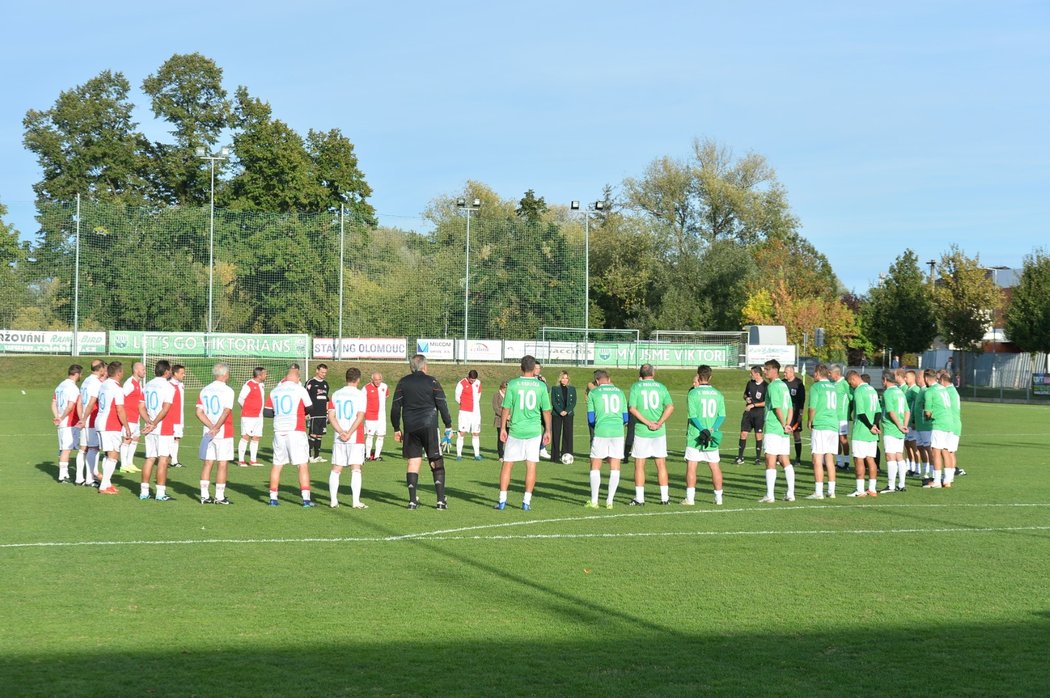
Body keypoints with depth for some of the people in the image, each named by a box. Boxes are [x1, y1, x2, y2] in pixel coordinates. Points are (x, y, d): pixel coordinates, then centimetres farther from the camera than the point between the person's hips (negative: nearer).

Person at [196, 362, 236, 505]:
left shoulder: (204, 390, 8)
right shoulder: (227, 390, -9)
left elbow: (199, 412, 2)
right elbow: (226, 412, -20)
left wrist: (211, 427, -3)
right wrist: (216, 428, -18)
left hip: (208, 433, 5)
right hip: (224, 434, -5)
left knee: (207, 463, 9)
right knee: (223, 464, 0)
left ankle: (204, 496, 9)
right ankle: (219, 497, 1)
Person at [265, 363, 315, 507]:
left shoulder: (274, 391, 7)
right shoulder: (300, 389, -4)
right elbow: (310, 409, 2)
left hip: (279, 431, 4)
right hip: (296, 431, -4)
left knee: (277, 464, 12)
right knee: (303, 465, -2)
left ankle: (273, 497, 12)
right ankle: (306, 498, -7)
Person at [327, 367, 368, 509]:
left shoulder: (336, 394, 8)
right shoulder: (360, 395, -4)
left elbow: (331, 416, 1)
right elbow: (360, 417, -13)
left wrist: (341, 432, -7)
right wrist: (349, 434, -13)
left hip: (339, 439, 4)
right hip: (356, 438, -3)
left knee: (336, 469, 8)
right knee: (356, 469, -2)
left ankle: (333, 500, 7)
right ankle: (356, 501, -7)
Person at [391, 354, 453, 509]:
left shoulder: (403, 383, 6)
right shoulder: (432, 382, -1)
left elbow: (395, 407, 6)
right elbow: (442, 405, -2)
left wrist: (396, 429, 13)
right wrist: (448, 426, 5)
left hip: (410, 428, 2)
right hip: (429, 426, -2)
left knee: (413, 462, 5)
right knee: (436, 462, 3)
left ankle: (413, 500, 0)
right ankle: (441, 499, -1)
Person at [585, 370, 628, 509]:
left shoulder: (593, 393, 3)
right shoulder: (620, 392, 12)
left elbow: (590, 418, 3)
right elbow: (625, 418, 13)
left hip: (600, 432, -2)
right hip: (618, 432, 2)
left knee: (595, 467, 7)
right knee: (615, 468, 7)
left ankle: (594, 501, 6)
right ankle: (609, 501, 6)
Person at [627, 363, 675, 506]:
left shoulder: (636, 387, 0)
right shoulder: (661, 387, 5)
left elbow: (632, 408, -11)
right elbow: (670, 406, -7)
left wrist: (648, 423, -11)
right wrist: (659, 423, -11)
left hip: (641, 430, -2)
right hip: (659, 432, 2)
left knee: (639, 465, 4)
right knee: (661, 464, 8)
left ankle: (639, 498, 3)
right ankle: (664, 497, 10)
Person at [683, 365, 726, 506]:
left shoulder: (693, 393, -7)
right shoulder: (718, 394, 6)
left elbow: (693, 416, -14)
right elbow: (722, 415, -1)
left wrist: (703, 430, -16)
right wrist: (712, 429, -10)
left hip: (695, 435, -4)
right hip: (713, 437, 4)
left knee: (691, 466, 1)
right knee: (715, 467, 10)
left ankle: (690, 498, 0)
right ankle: (718, 497, 13)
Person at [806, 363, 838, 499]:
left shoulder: (816, 387, -6)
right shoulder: (833, 387, 15)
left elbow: (812, 407, -11)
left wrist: (810, 422, 5)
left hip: (820, 426, -7)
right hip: (833, 426, 7)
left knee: (817, 460, -4)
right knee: (830, 460, 10)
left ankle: (819, 492, -7)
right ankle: (831, 491, 10)